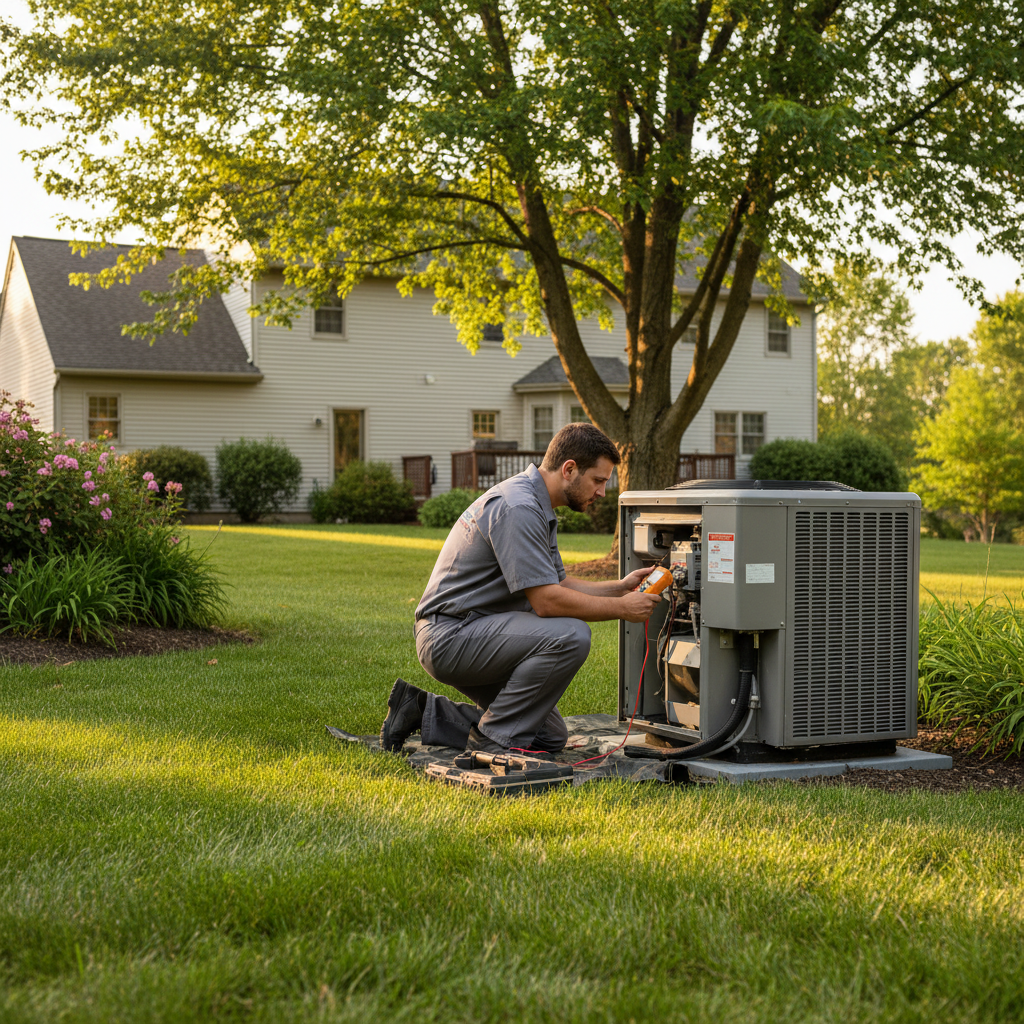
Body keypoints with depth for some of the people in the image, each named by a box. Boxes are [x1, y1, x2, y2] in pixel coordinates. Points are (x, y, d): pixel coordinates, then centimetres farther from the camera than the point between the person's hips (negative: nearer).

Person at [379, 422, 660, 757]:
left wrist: (620, 587, 6)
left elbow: (557, 585, 18)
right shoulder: (517, 507, -21)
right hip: (451, 634, -11)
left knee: (550, 737, 10)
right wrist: (621, 609, -15)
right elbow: (546, 601, -24)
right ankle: (494, 740, -13)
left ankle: (424, 713, 15)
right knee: (569, 636, -27)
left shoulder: (537, 508, 13)